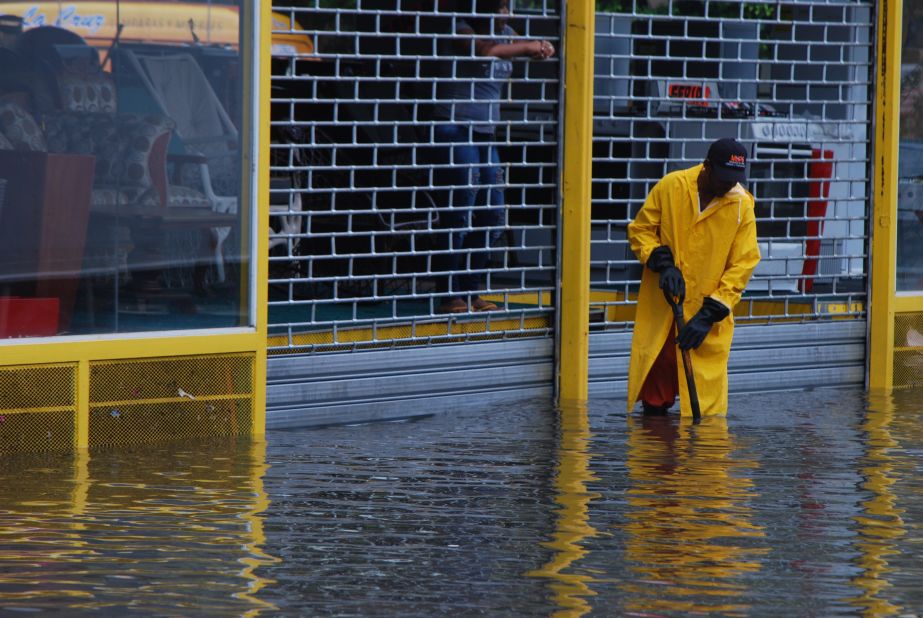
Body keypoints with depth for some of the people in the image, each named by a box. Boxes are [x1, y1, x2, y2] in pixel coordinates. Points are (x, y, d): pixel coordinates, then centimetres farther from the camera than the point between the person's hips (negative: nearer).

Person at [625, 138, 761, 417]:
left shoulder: (742, 205, -6)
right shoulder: (670, 187, -6)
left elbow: (742, 265, -5)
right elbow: (640, 229, 5)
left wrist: (709, 315, -12)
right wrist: (663, 264, -13)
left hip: (708, 311, -1)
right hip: (659, 305, 1)